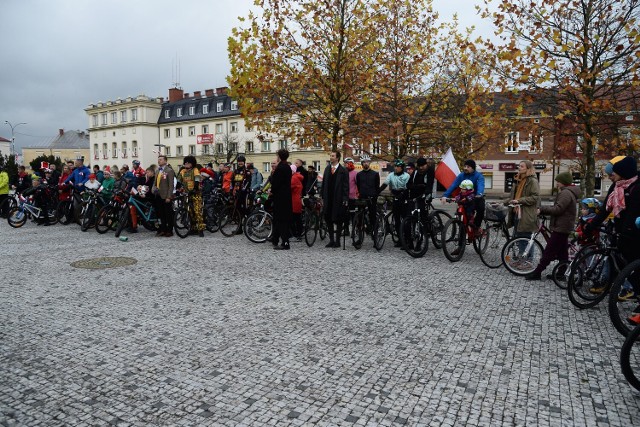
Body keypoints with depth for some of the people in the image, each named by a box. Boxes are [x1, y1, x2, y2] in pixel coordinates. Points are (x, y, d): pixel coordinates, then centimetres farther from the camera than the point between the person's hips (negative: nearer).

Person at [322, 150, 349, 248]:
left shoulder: (343, 170, -3)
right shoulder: (327, 169, 12)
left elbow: (346, 186, -7)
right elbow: (324, 184, 13)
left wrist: (345, 199, -13)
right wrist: (323, 197, 8)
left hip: (338, 199, -5)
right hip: (328, 199, 5)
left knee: (338, 221, 2)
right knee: (328, 220, 7)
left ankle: (337, 241, 12)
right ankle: (331, 240, 17)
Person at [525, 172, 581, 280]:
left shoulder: (566, 193, -16)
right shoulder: (568, 192, 19)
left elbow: (557, 209, -25)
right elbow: (558, 209, 16)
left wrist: (542, 209, -15)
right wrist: (543, 210, 3)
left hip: (560, 227, -11)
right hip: (563, 227, 11)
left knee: (548, 251, -8)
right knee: (562, 252, 13)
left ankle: (537, 273, -6)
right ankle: (561, 273, 20)